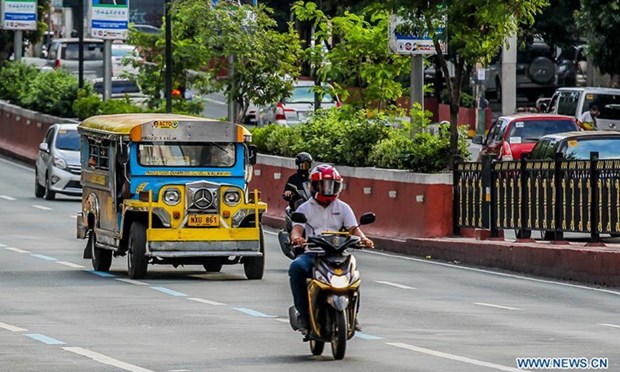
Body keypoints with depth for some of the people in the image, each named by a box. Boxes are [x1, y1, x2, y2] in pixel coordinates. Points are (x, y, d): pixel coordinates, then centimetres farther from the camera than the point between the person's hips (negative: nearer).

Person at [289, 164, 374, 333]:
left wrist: (363, 238, -19)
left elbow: (354, 228, 4)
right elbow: (297, 228, -3)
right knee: (296, 267, -34)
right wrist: (296, 237, -28)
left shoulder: (343, 208, 16)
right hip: (312, 252, 0)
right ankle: (304, 314, -24)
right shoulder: (305, 208, 13)